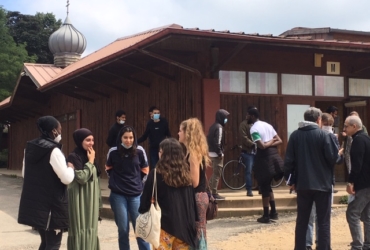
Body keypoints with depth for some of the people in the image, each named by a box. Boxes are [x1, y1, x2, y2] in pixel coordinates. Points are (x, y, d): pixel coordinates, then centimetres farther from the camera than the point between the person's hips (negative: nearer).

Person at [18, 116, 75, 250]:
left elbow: (24, 173, 19)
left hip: (33, 202, 8)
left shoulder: (30, 147, 7)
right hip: (51, 204, -8)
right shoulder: (53, 150, -18)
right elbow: (67, 178, -17)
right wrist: (71, 168, 2)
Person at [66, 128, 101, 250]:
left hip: (91, 200, 8)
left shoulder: (89, 155, 11)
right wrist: (90, 162, -14)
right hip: (80, 200, -8)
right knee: (80, 229, -3)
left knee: (91, 229, 11)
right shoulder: (73, 157, -13)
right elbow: (82, 177, -24)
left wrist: (98, 201, 17)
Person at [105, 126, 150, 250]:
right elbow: (108, 169, 13)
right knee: (123, 230, 6)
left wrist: (135, 180, 3)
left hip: (136, 195, 0)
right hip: (118, 195, 0)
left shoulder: (139, 152, -5)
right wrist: (117, 180, 5)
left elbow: (145, 171, 10)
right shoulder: (113, 153, -5)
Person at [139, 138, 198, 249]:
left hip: (165, 224, -4)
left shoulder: (156, 174, -10)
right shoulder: (186, 173, 4)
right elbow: (193, 200, 9)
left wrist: (142, 211, 15)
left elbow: (146, 199, -3)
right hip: (185, 224, 5)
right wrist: (192, 221, 17)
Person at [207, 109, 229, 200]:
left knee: (214, 173, 17)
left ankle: (210, 191, 21)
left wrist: (215, 150, 17)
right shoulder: (219, 127, -15)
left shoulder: (213, 126, 14)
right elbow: (218, 142, -22)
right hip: (217, 154, -10)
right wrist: (220, 153, -17)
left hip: (212, 153, 10)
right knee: (217, 174, -4)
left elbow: (209, 139, 16)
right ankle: (214, 194, -1)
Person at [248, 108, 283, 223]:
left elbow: (262, 146, -21)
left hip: (264, 158, -8)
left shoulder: (254, 129, -13)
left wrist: (270, 141, -4)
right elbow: (279, 141, 10)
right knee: (267, 186, 19)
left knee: (264, 187, 1)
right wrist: (271, 143, -4)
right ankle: (273, 212, 20)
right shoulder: (267, 125, 13)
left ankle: (266, 216, 6)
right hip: (273, 156, 8)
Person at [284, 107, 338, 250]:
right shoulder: (323, 134, -9)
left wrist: (291, 180, 10)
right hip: (322, 184, -3)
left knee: (302, 221, 13)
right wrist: (337, 154, 11)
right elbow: (333, 158, -10)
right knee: (323, 222, 3)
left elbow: (289, 160, 1)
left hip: (303, 184, 4)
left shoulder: (295, 135, 2)